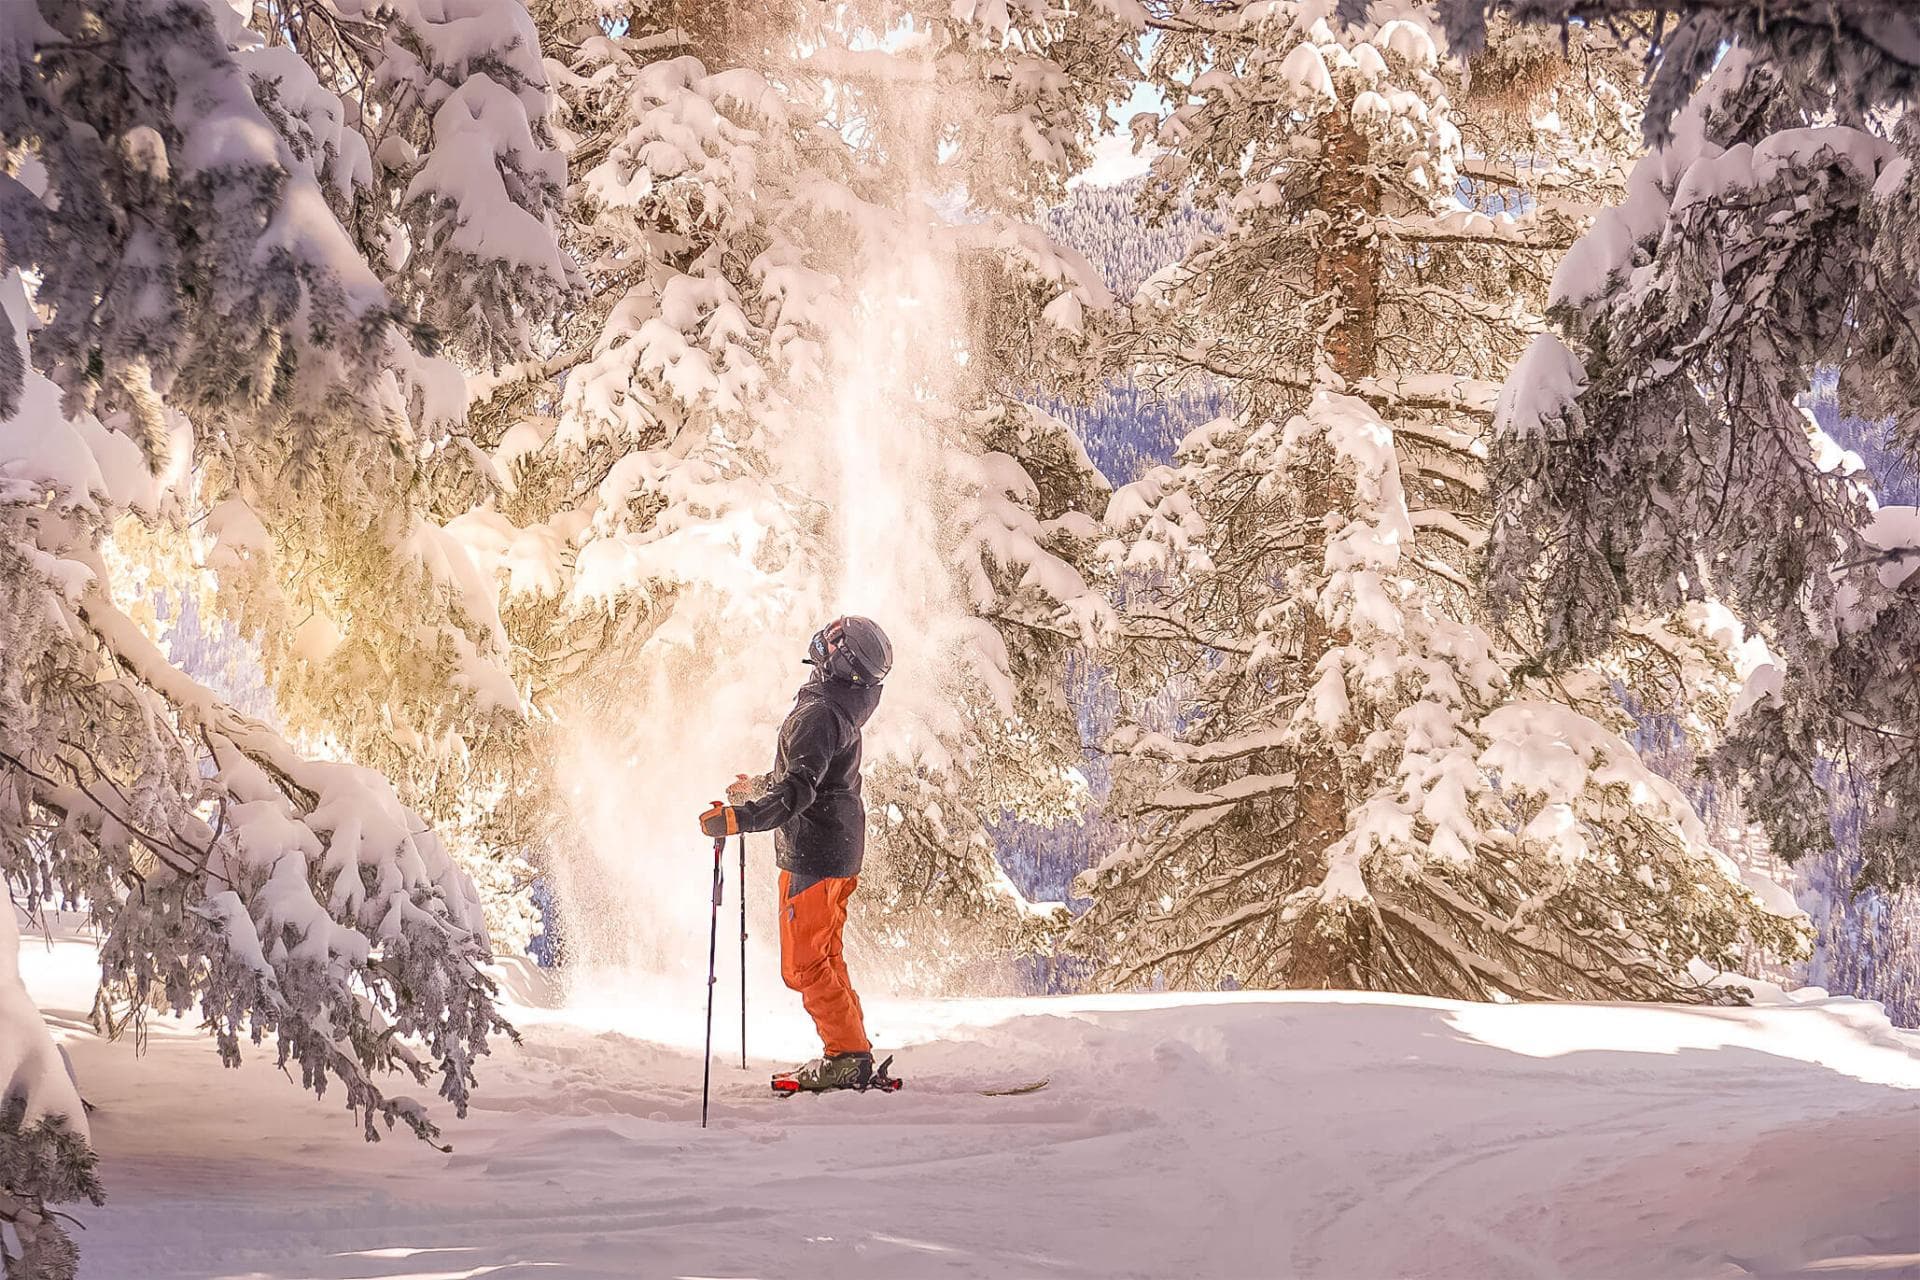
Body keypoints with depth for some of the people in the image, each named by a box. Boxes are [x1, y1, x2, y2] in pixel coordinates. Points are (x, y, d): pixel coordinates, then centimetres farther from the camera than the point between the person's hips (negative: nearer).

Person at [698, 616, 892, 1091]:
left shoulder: (818, 713, -23)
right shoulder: (843, 708, 9)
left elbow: (798, 791, -33)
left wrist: (738, 818, -42)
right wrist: (759, 786, 40)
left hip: (813, 854, -10)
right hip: (841, 852, 10)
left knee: (803, 964, -3)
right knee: (825, 958, 19)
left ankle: (848, 1056, -1)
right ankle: (851, 1052, 23)